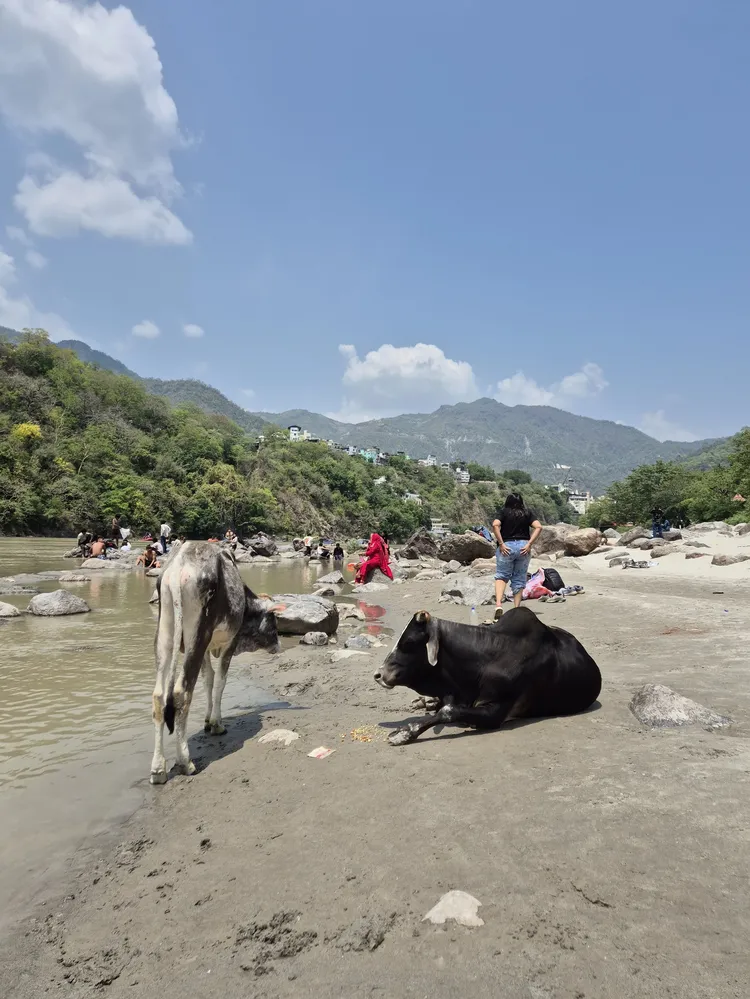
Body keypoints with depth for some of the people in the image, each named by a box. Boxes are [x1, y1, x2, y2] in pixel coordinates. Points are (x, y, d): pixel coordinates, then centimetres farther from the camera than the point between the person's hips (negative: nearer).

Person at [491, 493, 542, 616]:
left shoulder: (504, 512, 4)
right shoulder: (527, 513, 9)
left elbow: (495, 525, -13)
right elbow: (538, 527, -3)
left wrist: (501, 544, -11)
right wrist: (529, 544, -6)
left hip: (507, 547, -2)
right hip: (523, 547, 2)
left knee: (501, 576, 6)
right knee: (519, 579, 11)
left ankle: (498, 604, -15)